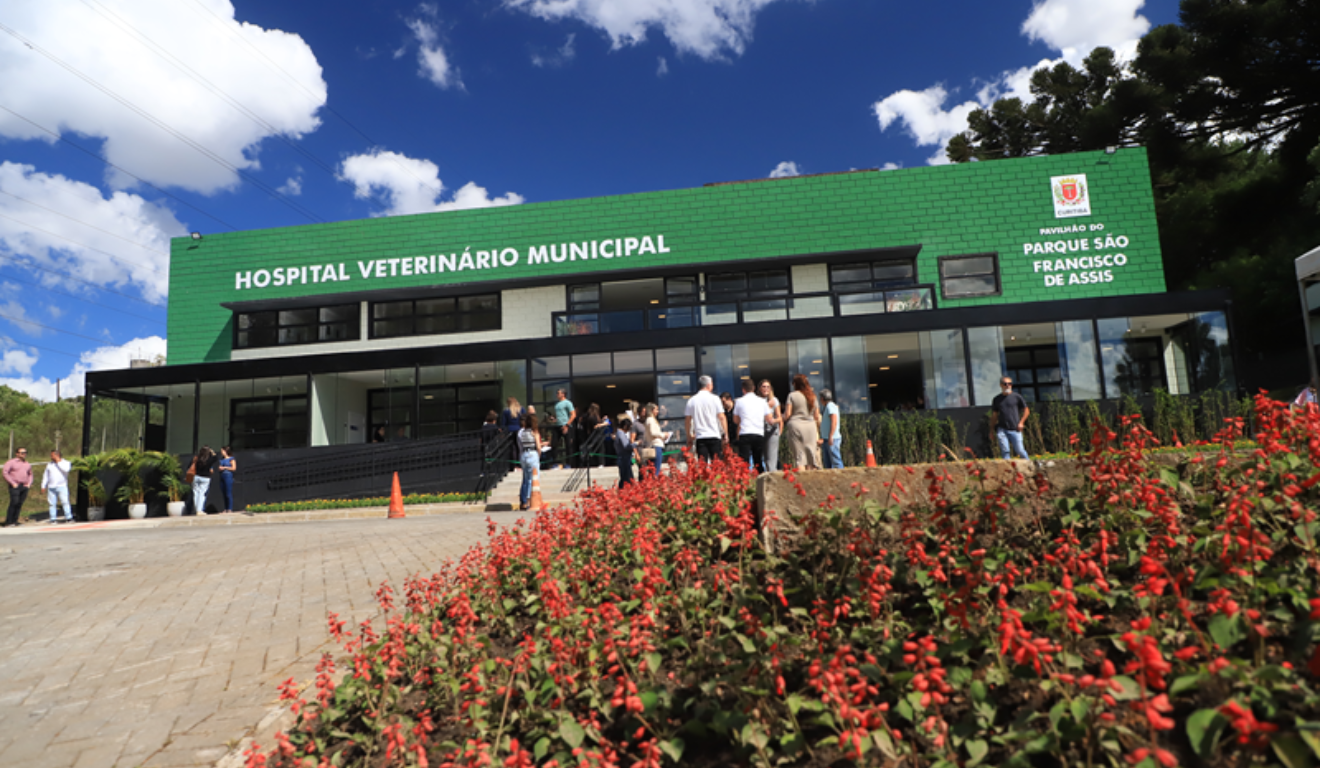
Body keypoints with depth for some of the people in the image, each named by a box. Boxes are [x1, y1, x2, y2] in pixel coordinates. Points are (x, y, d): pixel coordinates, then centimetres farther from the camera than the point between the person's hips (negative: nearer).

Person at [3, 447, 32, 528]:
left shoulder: (27, 464, 17)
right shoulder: (11, 462, 0)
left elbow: (30, 475, 25)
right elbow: (5, 473, -6)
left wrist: (29, 484, 9)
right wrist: (13, 483, -12)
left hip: (24, 487, 5)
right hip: (15, 486, -5)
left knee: (20, 504, 2)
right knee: (14, 503, -13)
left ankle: (14, 521, 5)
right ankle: (8, 522, -9)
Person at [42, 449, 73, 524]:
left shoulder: (66, 463, 5)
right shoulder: (49, 464, 17)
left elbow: (66, 469, -17)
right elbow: (46, 475, 20)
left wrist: (58, 461, -10)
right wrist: (43, 486, 14)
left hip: (62, 486, -4)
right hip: (51, 487, 4)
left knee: (65, 502, -12)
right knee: (52, 503, 1)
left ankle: (69, 518, -13)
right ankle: (53, 519, 4)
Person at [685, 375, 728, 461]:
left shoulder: (691, 400, 5)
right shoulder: (714, 398, -2)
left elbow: (687, 420, 7)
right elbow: (721, 417, -5)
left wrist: (689, 436, 17)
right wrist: (726, 435, 1)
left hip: (700, 437, 2)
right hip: (714, 435, -2)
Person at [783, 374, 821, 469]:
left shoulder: (792, 395, -4)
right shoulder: (812, 396, 9)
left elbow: (787, 414, -8)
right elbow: (817, 416, 10)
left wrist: (784, 420, 12)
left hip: (796, 425, -3)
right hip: (810, 426, 4)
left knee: (799, 456, -2)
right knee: (810, 455, 9)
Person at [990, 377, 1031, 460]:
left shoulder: (1016, 397, 4)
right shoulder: (996, 399, 10)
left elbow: (1026, 410, 11)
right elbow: (994, 415, 14)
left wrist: (1021, 422, -1)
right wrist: (992, 430, 11)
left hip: (1014, 429, -2)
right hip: (1002, 429, 2)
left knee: (1019, 450, -3)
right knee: (1005, 450, -6)